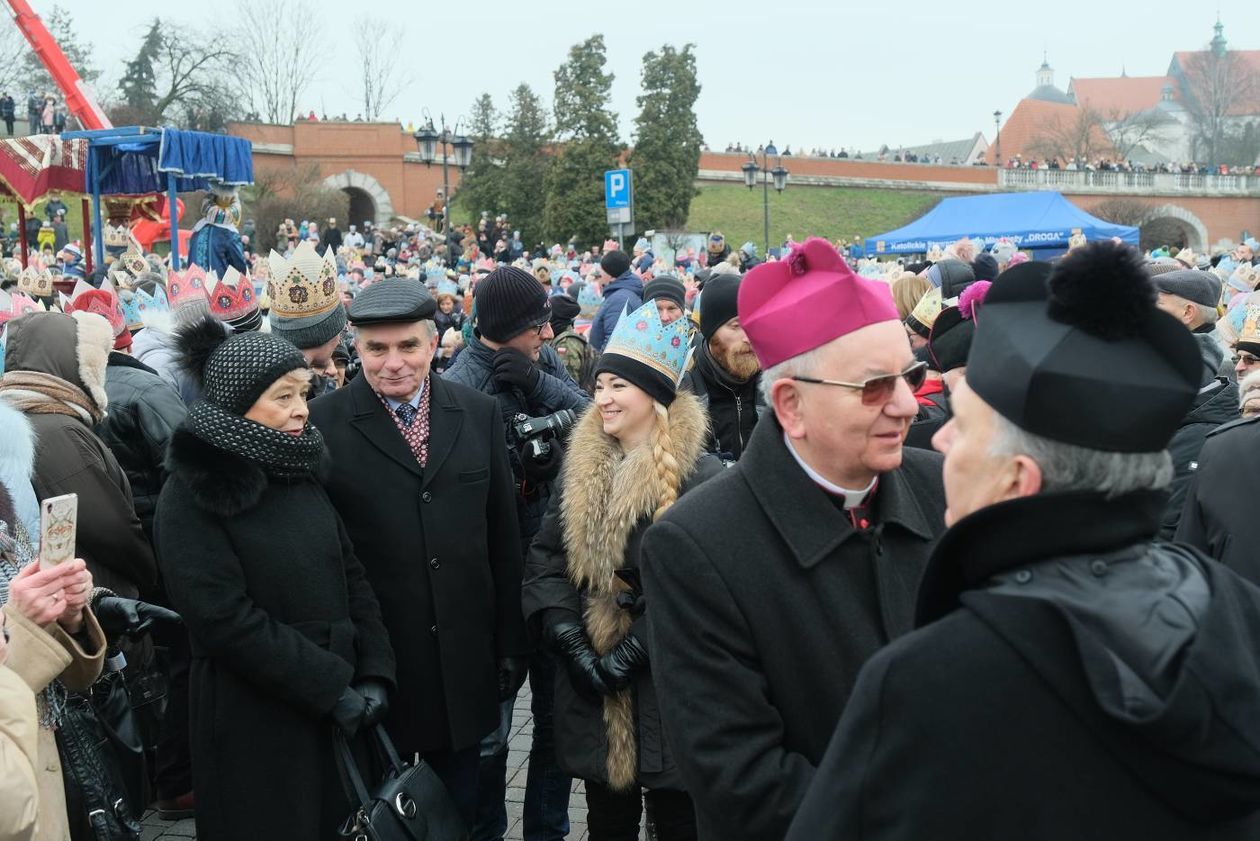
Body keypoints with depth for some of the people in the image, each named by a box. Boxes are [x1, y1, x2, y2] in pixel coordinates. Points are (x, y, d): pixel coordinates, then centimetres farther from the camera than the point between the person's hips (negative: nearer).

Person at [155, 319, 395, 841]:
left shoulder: (299, 474, 8)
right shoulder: (192, 494, -11)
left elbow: (351, 577, 7)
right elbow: (224, 619, -18)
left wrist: (374, 674, -6)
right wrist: (331, 688, -17)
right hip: (254, 725, -6)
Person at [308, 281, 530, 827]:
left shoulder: (480, 415, 2)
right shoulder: (322, 425, -9)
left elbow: (504, 541, 6)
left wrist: (512, 647, 7)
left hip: (464, 663, 3)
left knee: (457, 811, 17)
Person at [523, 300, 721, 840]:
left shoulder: (700, 477, -12)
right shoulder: (581, 468, 6)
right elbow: (545, 561, 4)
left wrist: (634, 650, -19)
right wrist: (573, 643, -8)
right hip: (593, 681, 5)